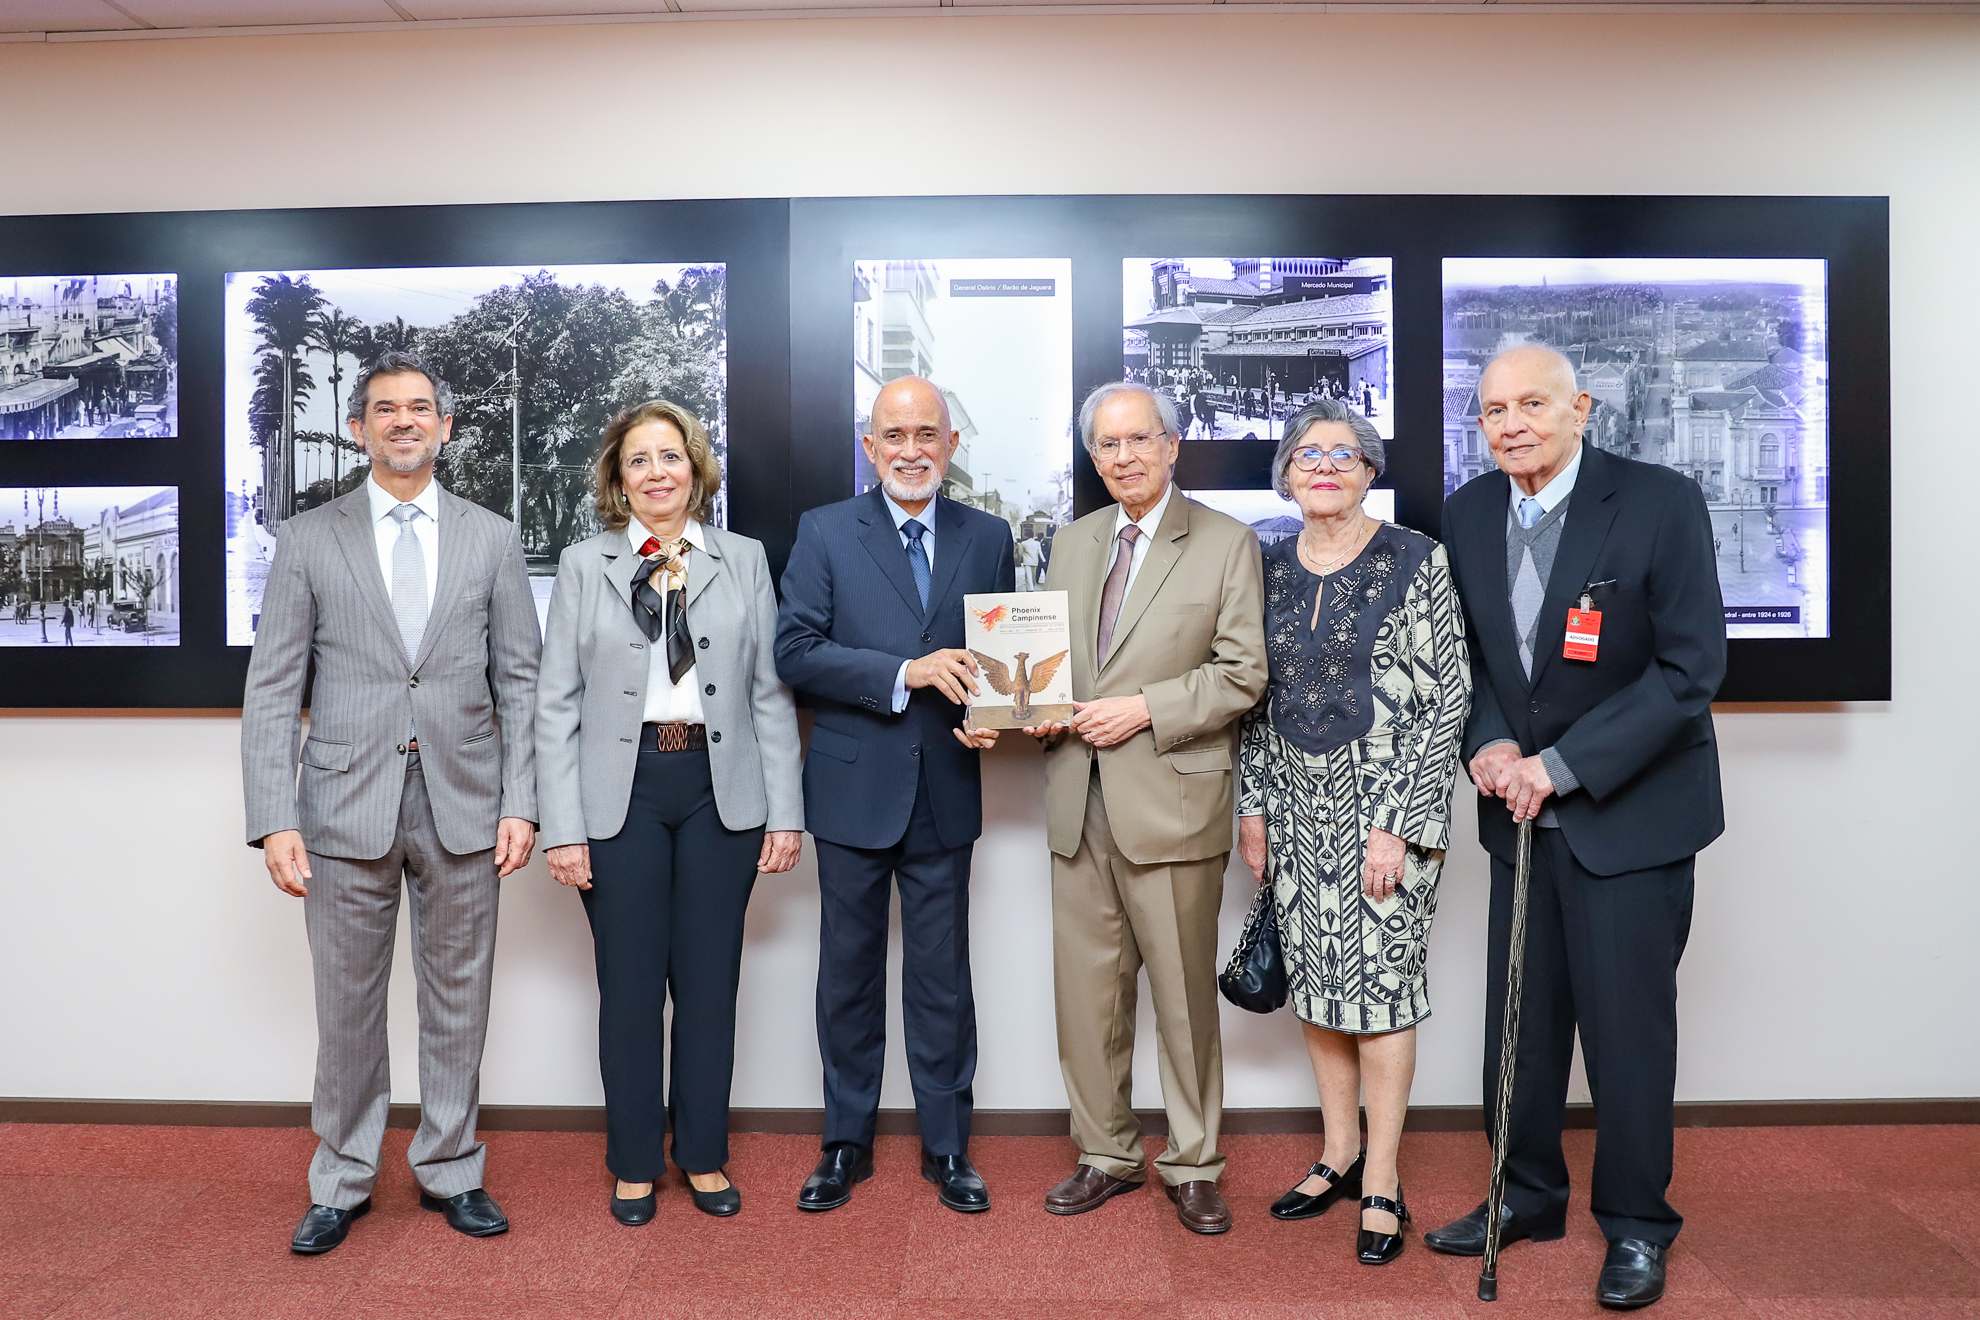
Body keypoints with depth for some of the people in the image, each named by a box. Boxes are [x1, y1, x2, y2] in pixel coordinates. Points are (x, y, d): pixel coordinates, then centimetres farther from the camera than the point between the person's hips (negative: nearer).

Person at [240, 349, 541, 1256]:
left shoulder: (492, 538, 6)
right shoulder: (308, 539, 4)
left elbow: (520, 681, 5)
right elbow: (272, 689, 1)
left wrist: (519, 802, -3)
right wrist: (275, 821, -8)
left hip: (462, 805, 1)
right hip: (346, 806, 0)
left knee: (457, 1002, 10)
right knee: (347, 1008, 9)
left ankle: (450, 1171, 27)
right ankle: (342, 1182, 27)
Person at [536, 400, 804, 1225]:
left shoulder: (744, 561, 6)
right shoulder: (584, 567, 3)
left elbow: (772, 694, 4)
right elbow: (557, 705, 1)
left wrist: (784, 811, -1)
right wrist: (562, 828, -6)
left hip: (720, 791, 1)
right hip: (621, 792, -1)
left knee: (710, 981, 9)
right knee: (630, 986, 7)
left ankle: (703, 1156, 26)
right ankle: (634, 1164, 25)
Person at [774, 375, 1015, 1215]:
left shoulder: (988, 538, 6)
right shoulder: (826, 533, 0)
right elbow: (795, 652, -9)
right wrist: (905, 673, -20)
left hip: (945, 790, 1)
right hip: (853, 786, -1)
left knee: (942, 976, 9)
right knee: (849, 972, 11)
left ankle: (947, 1146, 25)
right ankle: (846, 1143, 28)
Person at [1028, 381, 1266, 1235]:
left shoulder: (1226, 544, -1)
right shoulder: (1072, 544, 15)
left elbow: (1241, 674, -6)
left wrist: (1144, 709, -15)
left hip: (1170, 801, -5)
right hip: (1079, 802, 5)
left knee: (1184, 995, 4)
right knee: (1086, 991, 11)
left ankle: (1191, 1166, 22)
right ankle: (1108, 1154, 27)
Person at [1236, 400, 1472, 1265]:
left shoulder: (1415, 561, -8)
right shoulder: (1270, 567, 7)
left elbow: (1447, 698, -10)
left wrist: (1397, 824, -15)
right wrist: (1254, 805, 7)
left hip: (1383, 805, -5)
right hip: (1296, 805, 5)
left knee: (1381, 982, 0)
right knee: (1313, 985, 11)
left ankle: (1382, 1182, 15)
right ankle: (1340, 1156, 28)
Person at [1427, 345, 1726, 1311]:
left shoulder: (1661, 502, -12)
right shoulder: (1467, 513, 3)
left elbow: (1691, 669, -15)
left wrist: (1564, 765, -18)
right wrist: (1489, 743, -8)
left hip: (1632, 808, -4)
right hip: (1522, 806, 5)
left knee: (1627, 1021, 3)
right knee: (1521, 1013, 12)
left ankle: (1636, 1223, 23)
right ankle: (1528, 1194, 30)